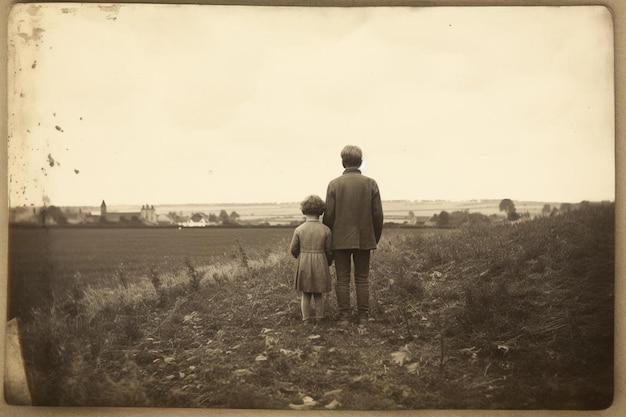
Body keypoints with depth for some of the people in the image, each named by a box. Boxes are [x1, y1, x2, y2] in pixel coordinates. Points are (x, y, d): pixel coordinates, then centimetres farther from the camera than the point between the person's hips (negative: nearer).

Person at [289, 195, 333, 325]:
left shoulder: (299, 230, -7)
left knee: (305, 294, 11)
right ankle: (319, 318, 15)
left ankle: (307, 319, 9)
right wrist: (328, 263, 18)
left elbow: (294, 250, -1)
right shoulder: (326, 230, -7)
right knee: (319, 294, 13)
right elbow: (329, 251, -2)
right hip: (320, 265, 0)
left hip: (303, 265, 0)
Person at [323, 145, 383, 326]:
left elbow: (329, 215, -5)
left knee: (343, 280, 4)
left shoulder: (334, 184, -5)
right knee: (362, 279, 9)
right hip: (364, 239, 1)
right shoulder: (371, 184, -1)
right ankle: (363, 316, 10)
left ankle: (344, 317, 4)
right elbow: (378, 215, 0)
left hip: (340, 239, -1)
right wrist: (376, 238, 12)